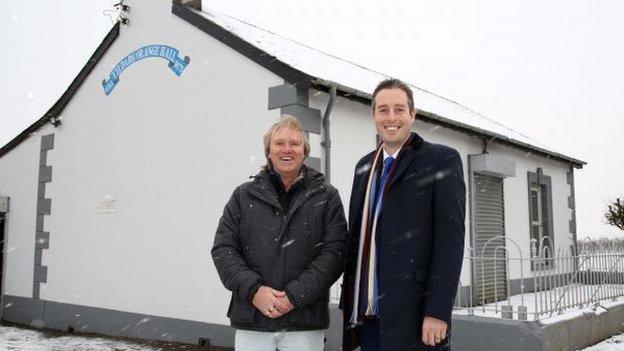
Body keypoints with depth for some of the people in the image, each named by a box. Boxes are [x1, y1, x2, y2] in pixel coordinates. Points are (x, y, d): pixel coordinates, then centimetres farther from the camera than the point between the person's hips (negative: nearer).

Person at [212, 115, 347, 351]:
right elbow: (223, 248, 4)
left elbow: (334, 251, -4)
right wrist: (253, 289, -11)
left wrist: (295, 295, -13)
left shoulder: (326, 197, 4)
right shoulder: (244, 195, 9)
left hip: (305, 322, -1)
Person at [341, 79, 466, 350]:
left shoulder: (442, 160, -3)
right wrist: (349, 302, 11)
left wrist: (438, 312, -16)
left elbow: (450, 238, -10)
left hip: (413, 316, -5)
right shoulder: (364, 166, 14)